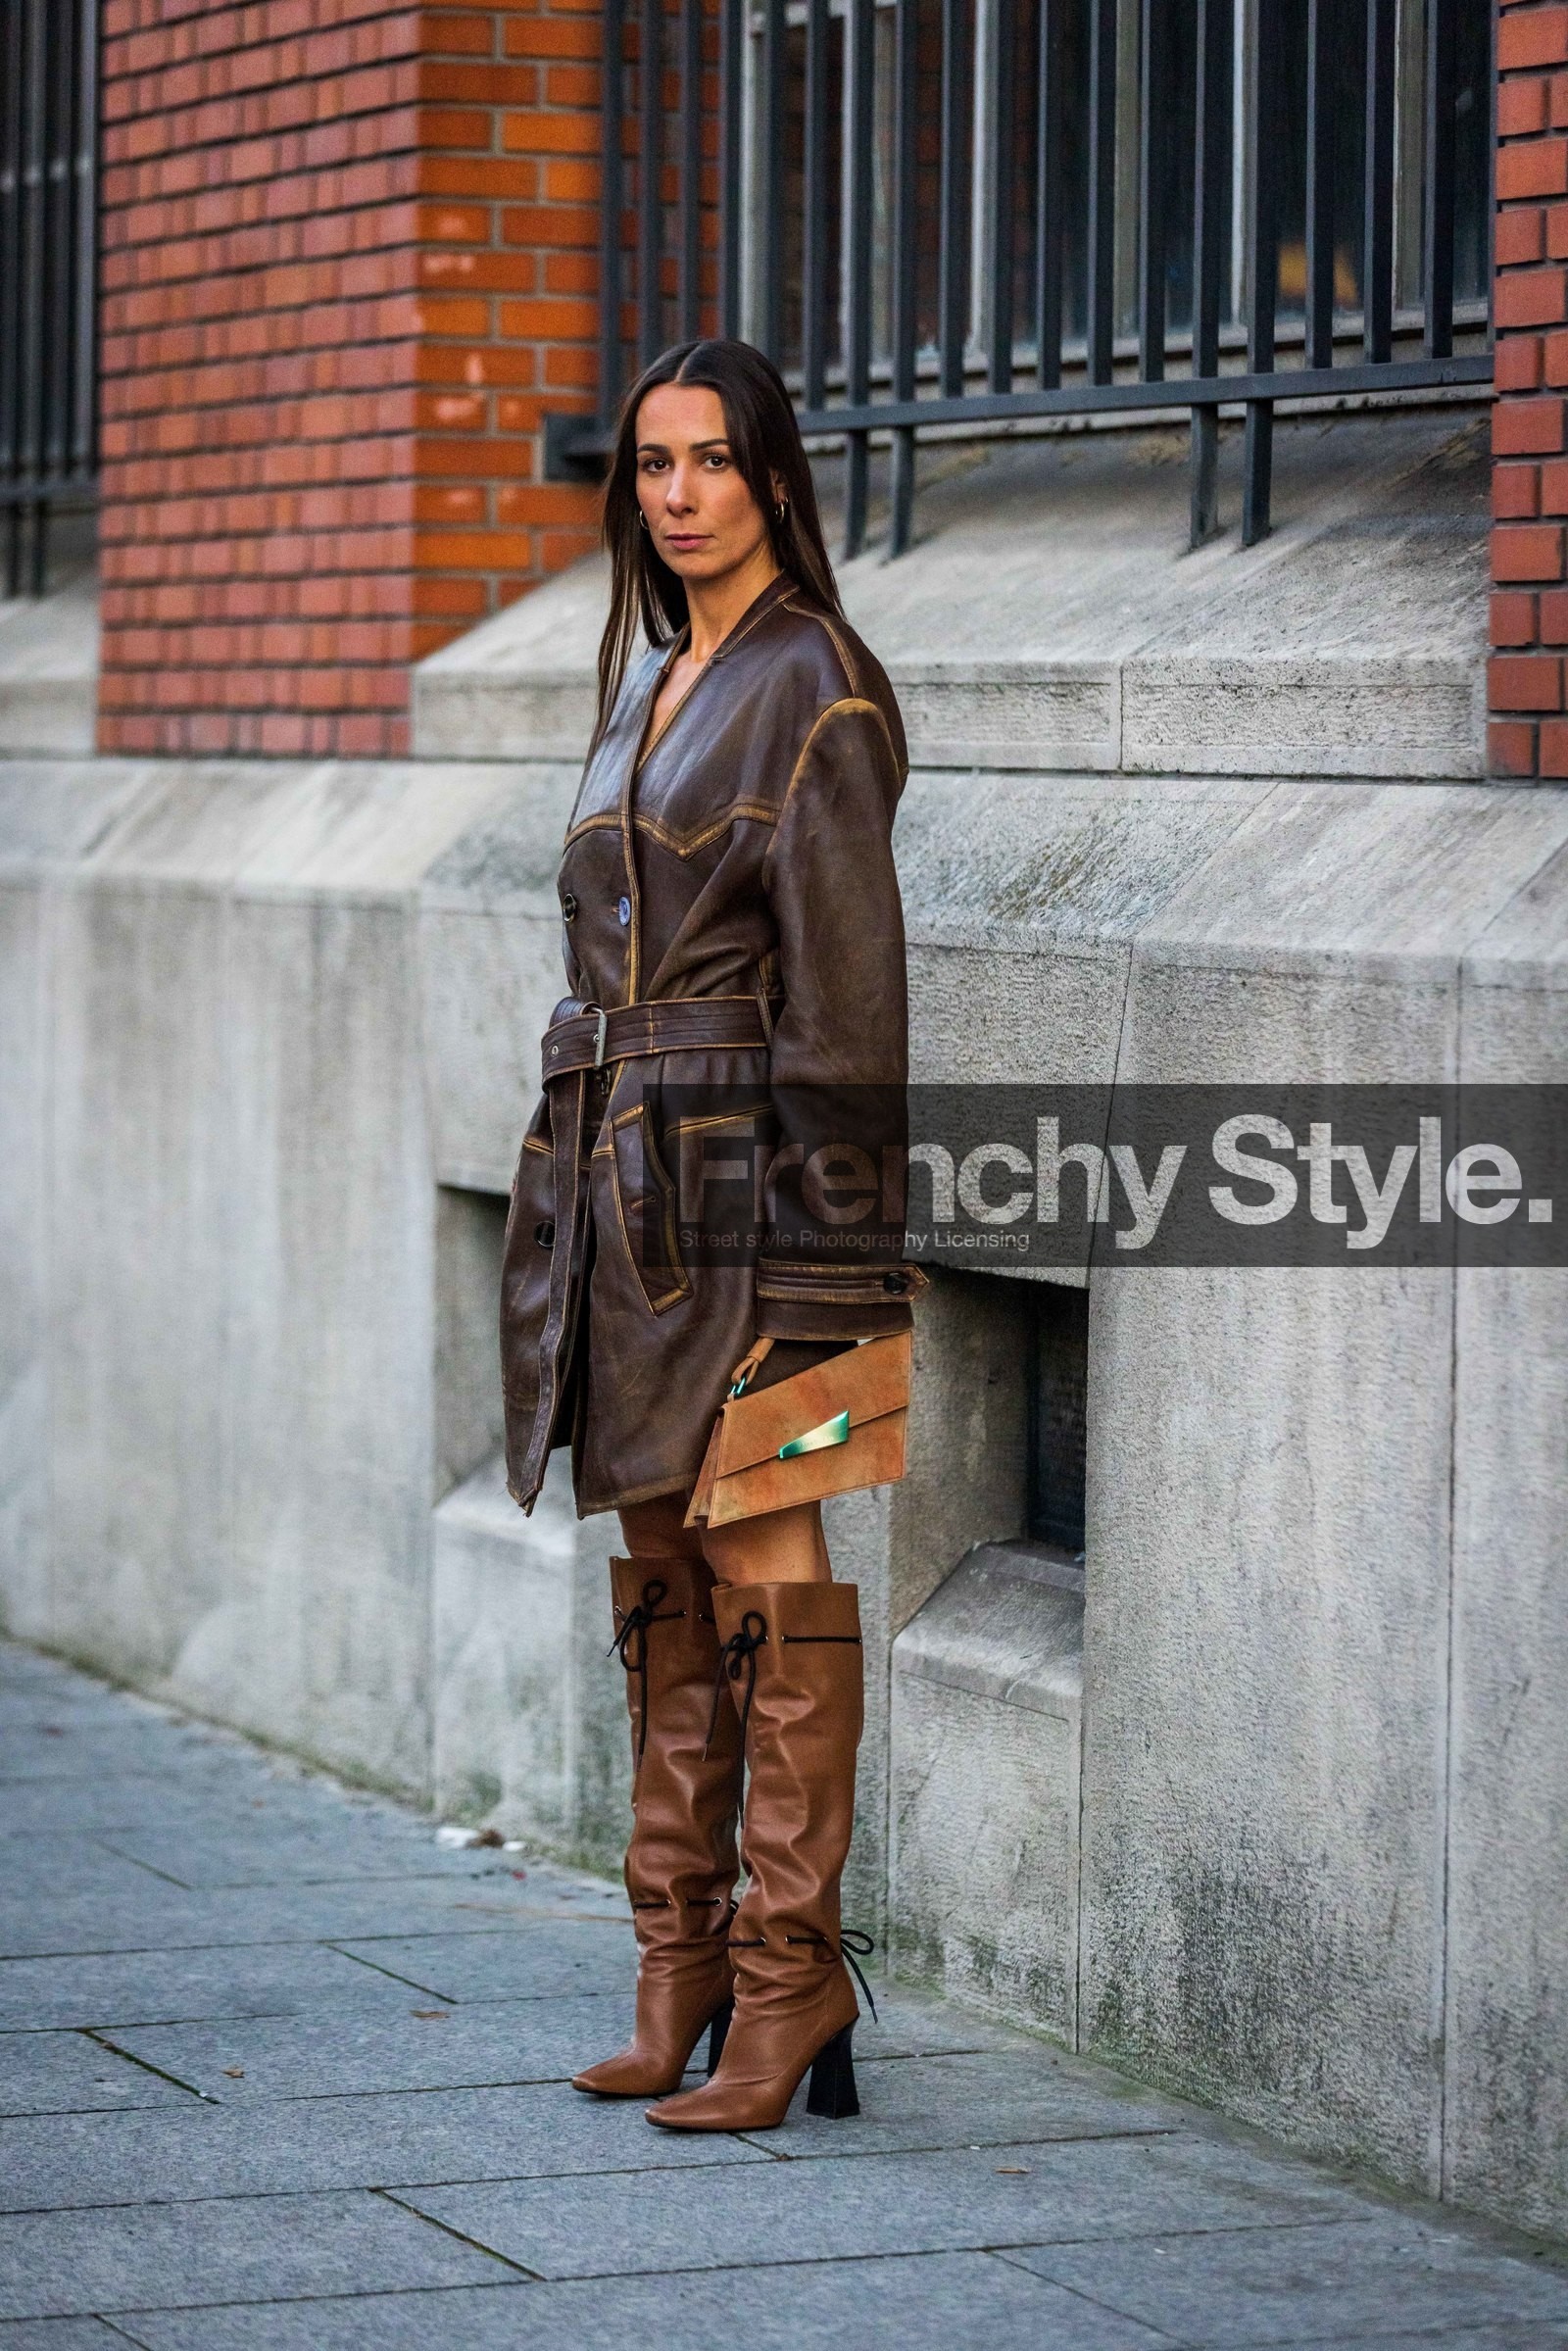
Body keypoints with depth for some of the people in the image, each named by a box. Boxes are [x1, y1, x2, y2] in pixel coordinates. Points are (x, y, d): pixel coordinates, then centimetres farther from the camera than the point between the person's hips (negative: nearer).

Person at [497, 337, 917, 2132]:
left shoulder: (815, 688, -9)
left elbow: (847, 990, -13)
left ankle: (789, 1967, -3)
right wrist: (589, 1172, 18)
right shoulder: (652, 677, 17)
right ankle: (682, 1962, 15)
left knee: (764, 1564, -7)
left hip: (738, 1168, -8)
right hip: (620, 1174, 8)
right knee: (661, 1571, 10)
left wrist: (809, 1270, -17)